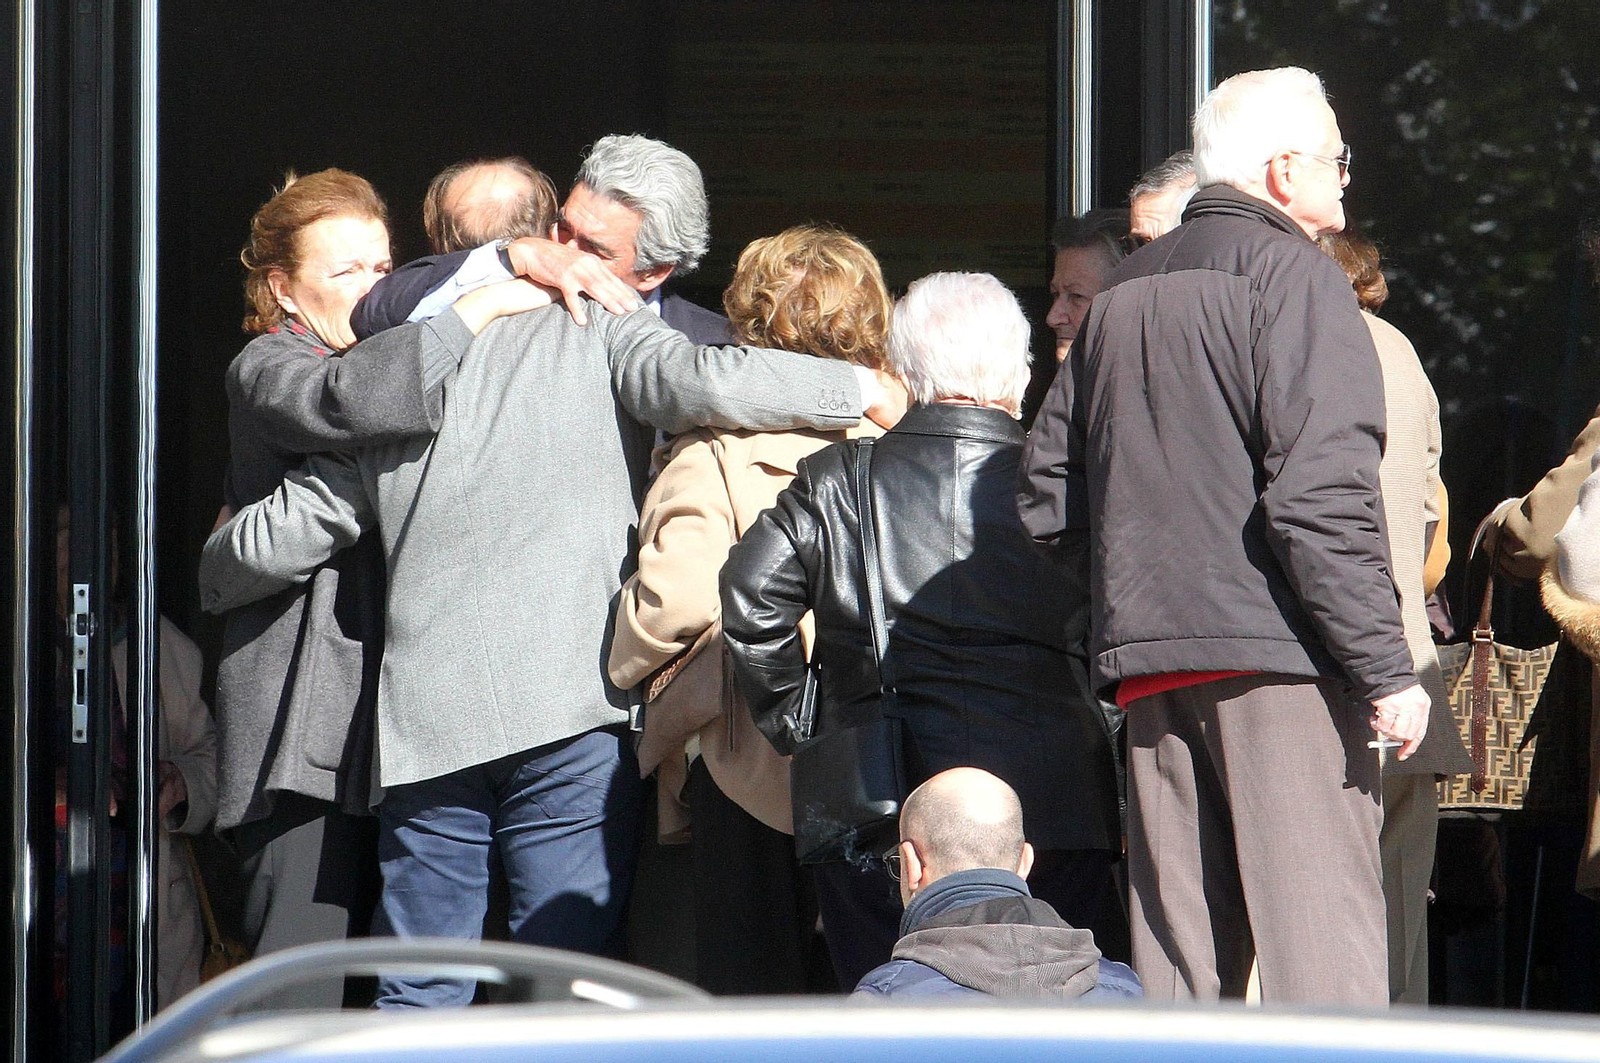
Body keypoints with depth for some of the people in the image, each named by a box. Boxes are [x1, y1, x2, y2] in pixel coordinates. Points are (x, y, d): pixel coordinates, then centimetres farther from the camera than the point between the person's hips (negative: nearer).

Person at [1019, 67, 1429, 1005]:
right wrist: (1386, 672, -14)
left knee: (1176, 961, 9)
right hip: (1276, 652, -7)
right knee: (1322, 952, -9)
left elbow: (1049, 502, 17)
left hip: (1149, 660, 7)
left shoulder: (1123, 296, 17)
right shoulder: (1294, 277, -6)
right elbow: (1323, 496, -16)